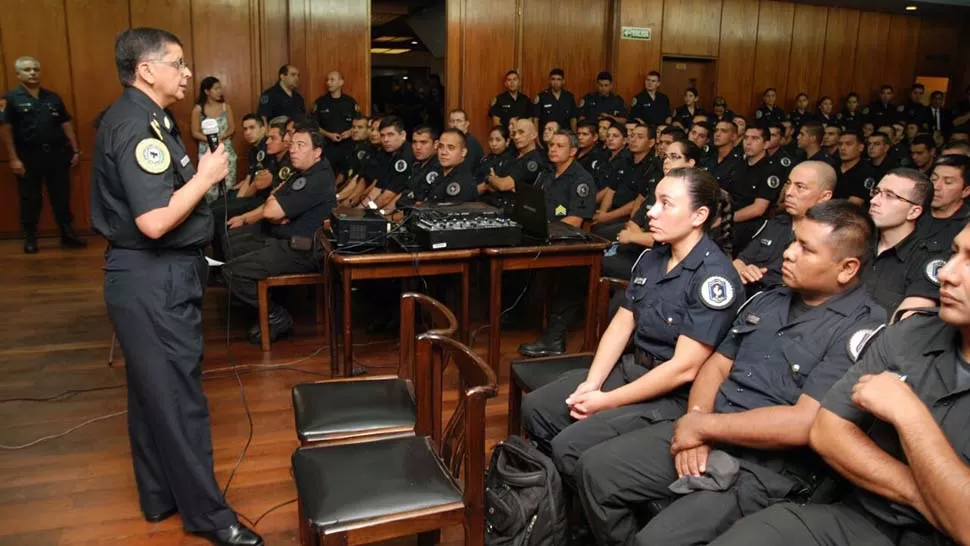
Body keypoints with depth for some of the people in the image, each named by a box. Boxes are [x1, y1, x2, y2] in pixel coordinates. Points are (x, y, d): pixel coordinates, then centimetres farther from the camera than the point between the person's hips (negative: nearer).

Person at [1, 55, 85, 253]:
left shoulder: (53, 98, 10)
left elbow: (66, 124, 12)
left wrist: (75, 150, 6)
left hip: (57, 153, 3)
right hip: (28, 156, -3)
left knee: (61, 197, 8)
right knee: (30, 199, 6)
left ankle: (68, 234, 17)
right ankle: (30, 239, 16)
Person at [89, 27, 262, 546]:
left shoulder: (138, 118, 12)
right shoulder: (137, 126, -21)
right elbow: (154, 221, -28)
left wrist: (200, 173, 8)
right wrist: (207, 174, -17)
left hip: (153, 275, 11)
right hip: (154, 280, -11)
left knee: (153, 390, 18)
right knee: (178, 395, 0)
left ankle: (160, 495, 34)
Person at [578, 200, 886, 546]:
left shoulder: (861, 329, -13)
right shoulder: (768, 300, 12)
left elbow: (803, 423, -22)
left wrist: (702, 426, -15)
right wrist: (695, 421, -8)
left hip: (770, 469, -7)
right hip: (704, 435, 7)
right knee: (595, 468, -2)